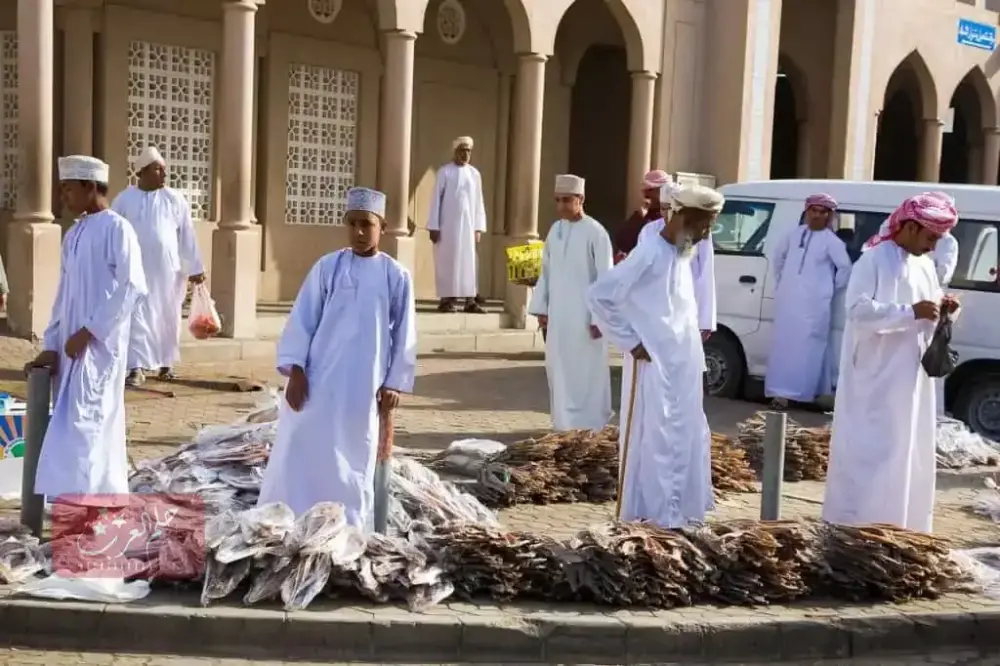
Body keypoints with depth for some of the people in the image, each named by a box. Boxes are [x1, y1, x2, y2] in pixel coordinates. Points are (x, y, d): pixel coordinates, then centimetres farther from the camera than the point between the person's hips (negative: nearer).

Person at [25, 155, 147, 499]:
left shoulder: (115, 228, -8)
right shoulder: (73, 235, 16)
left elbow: (131, 286, -16)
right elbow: (63, 295, 18)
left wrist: (89, 331, -16)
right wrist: (51, 345, 11)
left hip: (99, 345, -7)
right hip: (73, 346, 7)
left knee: (83, 425, -12)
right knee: (96, 425, 9)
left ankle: (82, 507, -13)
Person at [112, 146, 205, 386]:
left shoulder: (175, 199, 2)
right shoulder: (124, 200, 0)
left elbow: (186, 235, 3)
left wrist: (195, 268, 2)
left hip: (167, 270, 1)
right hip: (136, 270, -1)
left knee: (167, 318, 9)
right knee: (137, 317, -5)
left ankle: (166, 362, 25)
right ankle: (137, 368, -5)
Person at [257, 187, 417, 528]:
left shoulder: (396, 276, 2)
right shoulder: (327, 267, 1)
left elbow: (403, 334, 5)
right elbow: (302, 319, 1)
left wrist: (394, 383, 2)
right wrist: (295, 369, -6)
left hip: (363, 387, 0)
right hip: (317, 379, 0)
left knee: (354, 462, 7)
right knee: (300, 455, -1)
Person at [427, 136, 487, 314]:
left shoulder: (475, 174, 7)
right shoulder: (445, 172, -4)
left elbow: (479, 202, 9)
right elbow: (436, 199, -5)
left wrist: (479, 227, 4)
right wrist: (433, 226, -9)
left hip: (467, 224, 4)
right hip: (447, 224, -4)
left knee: (468, 261, 3)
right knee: (447, 260, 0)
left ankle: (469, 300, 4)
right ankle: (446, 299, 3)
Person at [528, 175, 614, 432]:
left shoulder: (595, 232, -10)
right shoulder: (555, 230, 8)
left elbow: (605, 278, -11)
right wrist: (541, 308, 10)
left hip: (585, 314, -6)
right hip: (557, 313, 6)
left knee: (586, 371, 0)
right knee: (559, 370, 10)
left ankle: (588, 425, 8)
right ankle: (565, 422, 21)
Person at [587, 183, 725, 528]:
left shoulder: (683, 254, 9)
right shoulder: (650, 255, -16)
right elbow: (600, 295, -18)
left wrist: (697, 334, 11)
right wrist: (631, 342, -14)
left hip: (685, 363, 9)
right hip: (656, 365, -9)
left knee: (689, 436, 14)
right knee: (657, 438, -2)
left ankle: (681, 506, 25)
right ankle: (658, 510, 7)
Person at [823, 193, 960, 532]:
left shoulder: (924, 265, 11)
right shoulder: (874, 260, -12)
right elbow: (858, 310, -22)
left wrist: (941, 308, -3)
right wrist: (911, 312, -26)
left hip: (911, 377, 8)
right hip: (876, 378, -8)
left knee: (907, 451, 11)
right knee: (869, 451, -4)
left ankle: (895, 525, 21)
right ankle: (853, 523, 5)